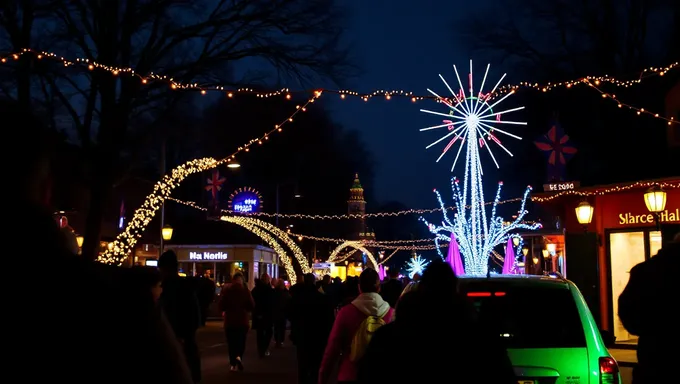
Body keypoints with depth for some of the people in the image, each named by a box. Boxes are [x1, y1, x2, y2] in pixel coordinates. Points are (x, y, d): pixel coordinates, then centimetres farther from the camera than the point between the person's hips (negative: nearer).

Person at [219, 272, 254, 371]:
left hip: (230, 320, 1)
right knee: (241, 341, 13)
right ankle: (239, 356, -11)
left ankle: (233, 364, 7)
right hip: (243, 320, 0)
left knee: (231, 343, 10)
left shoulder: (226, 290, -4)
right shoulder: (245, 290, -7)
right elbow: (252, 305, -7)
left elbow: (221, 306, -6)